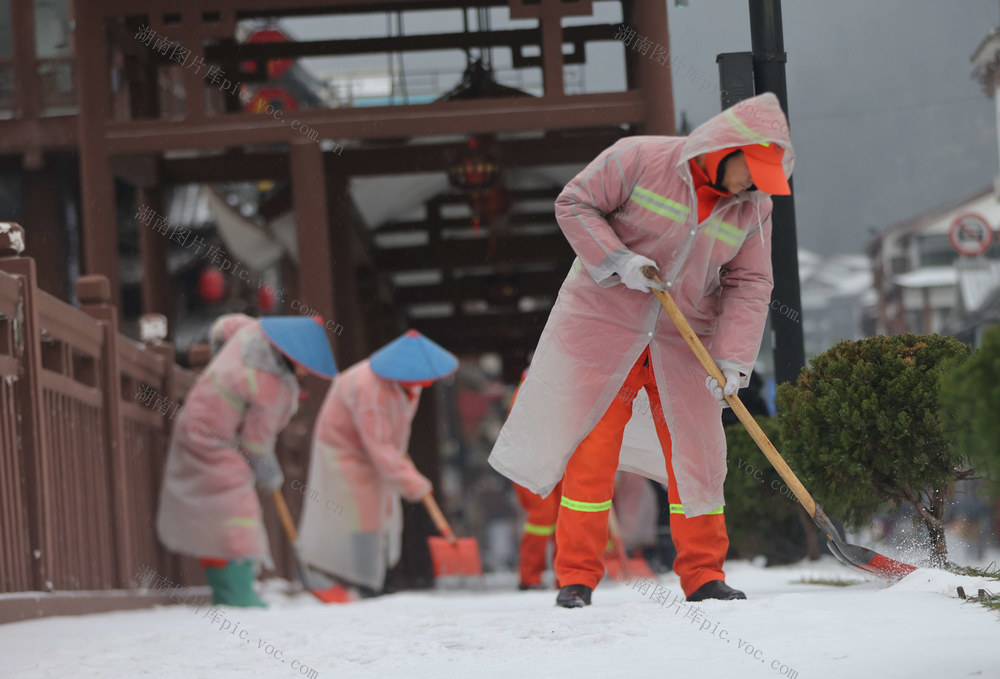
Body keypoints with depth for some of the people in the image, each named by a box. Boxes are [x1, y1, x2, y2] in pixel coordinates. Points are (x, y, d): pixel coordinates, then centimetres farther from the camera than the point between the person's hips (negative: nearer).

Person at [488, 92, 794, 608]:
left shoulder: (753, 207, -4)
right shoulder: (639, 159, -15)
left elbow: (749, 287, -4)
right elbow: (575, 204, -10)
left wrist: (732, 358, -16)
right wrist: (618, 261, -22)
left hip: (684, 341, 3)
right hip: (604, 320, -3)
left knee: (695, 454, 3)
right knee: (590, 447, -2)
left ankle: (703, 574, 14)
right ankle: (576, 576, 5)